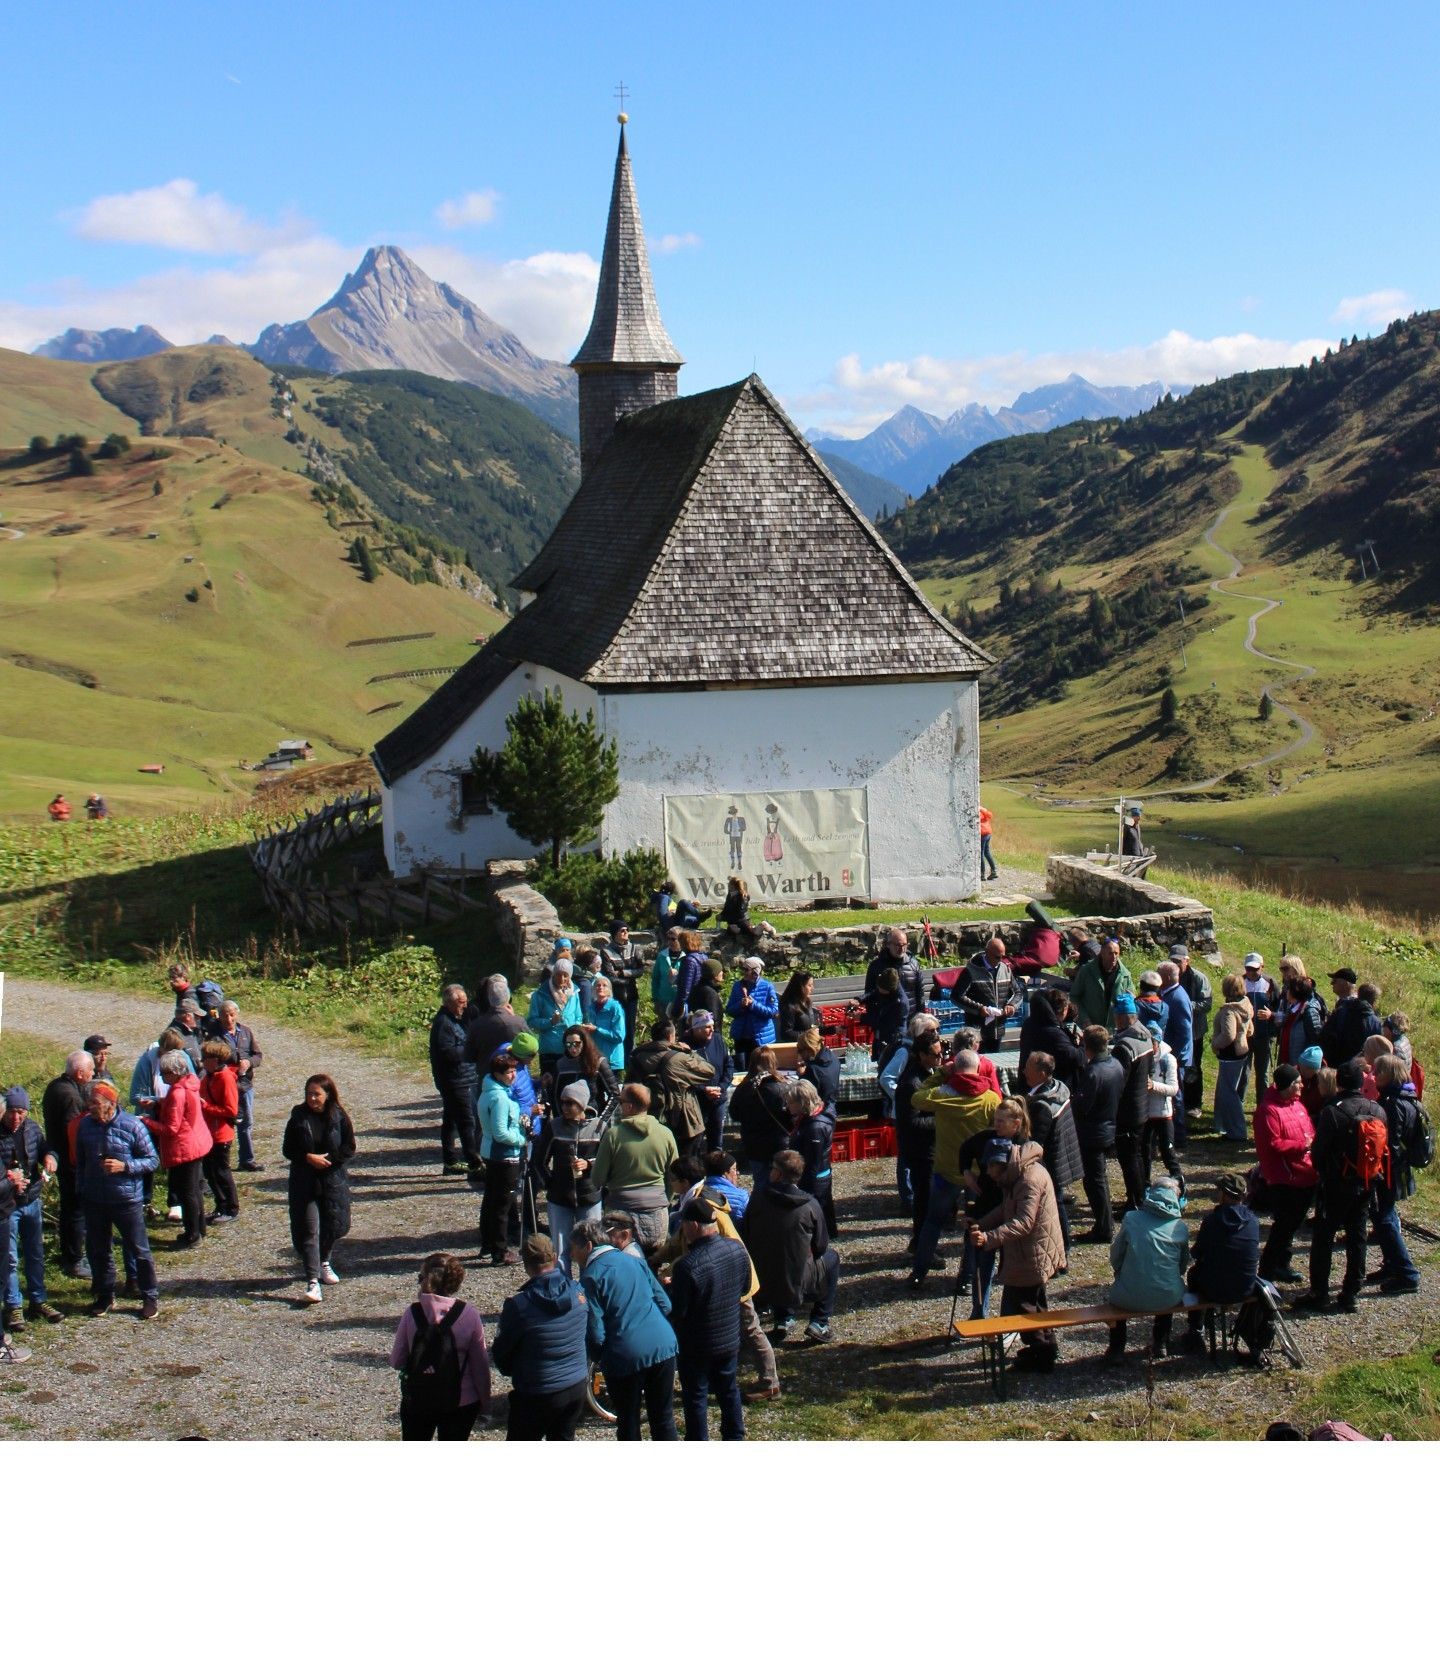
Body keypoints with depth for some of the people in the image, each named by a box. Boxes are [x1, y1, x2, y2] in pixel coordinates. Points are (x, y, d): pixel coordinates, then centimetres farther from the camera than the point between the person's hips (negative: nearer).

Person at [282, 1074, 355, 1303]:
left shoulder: (339, 1117, -3)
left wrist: (327, 1159, -15)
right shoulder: (298, 1117, -2)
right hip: (305, 1182, -1)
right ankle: (312, 1282, -12)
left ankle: (324, 1262, 40)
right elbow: (288, 1150, 1)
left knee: (334, 1225, 10)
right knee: (308, 1230, -8)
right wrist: (309, 1158, -15)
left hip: (334, 1181, 1)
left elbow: (349, 1149, -2)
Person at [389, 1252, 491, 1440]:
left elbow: (396, 1361, -5)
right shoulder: (469, 1315, -12)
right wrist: (484, 1403, 5)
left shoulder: (412, 1314, -12)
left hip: (416, 1400, 1)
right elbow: (480, 1363, -7)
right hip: (461, 1402, 0)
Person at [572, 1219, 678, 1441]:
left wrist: (597, 1356, 8)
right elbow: (665, 1304, 10)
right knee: (664, 1418, 16)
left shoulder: (590, 1276, -6)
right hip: (663, 1346, 5)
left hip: (626, 1355, -5)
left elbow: (595, 1333, -10)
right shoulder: (634, 1261, 11)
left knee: (628, 1424, 11)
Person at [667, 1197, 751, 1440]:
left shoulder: (687, 1266, -31)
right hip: (731, 1338, 6)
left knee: (696, 1397, 11)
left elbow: (676, 1311, -23)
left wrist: (672, 1289, -3)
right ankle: (735, 1437, 37)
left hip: (696, 1346, -6)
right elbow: (745, 1288, 7)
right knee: (728, 1388, 24)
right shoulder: (737, 1249, -9)